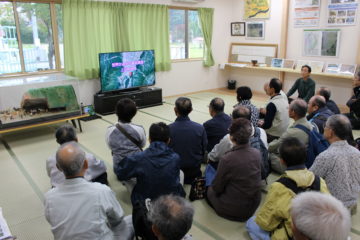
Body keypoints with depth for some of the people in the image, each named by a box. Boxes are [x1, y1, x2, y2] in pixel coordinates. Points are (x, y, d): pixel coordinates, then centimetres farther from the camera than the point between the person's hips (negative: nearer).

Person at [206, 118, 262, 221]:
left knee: (210, 190, 23)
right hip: (254, 207, 5)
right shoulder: (257, 153, -12)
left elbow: (217, 188, -15)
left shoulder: (227, 159, -29)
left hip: (233, 210, -5)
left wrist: (213, 185, 9)